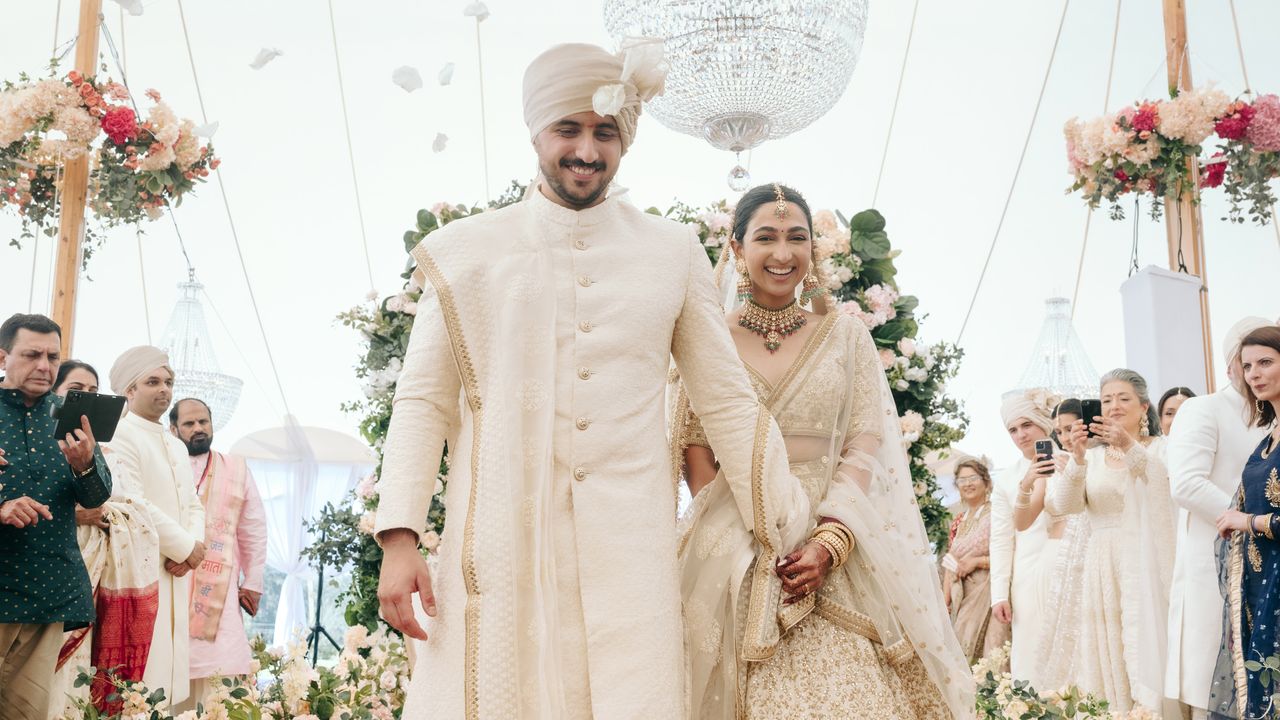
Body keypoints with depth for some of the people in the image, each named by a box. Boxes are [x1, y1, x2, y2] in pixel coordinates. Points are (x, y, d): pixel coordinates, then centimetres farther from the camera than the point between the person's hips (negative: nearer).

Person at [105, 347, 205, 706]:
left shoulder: (177, 447, 20)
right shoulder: (119, 436, -8)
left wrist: (191, 547, -4)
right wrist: (186, 548, -11)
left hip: (175, 572, 8)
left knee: (170, 668, 8)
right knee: (142, 678, -11)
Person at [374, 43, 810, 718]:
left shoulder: (673, 252, 8)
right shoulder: (464, 251, 6)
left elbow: (728, 401, 10)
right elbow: (424, 400, 6)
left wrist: (792, 535, 7)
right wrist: (399, 537, -3)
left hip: (629, 553, 1)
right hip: (499, 548, 0)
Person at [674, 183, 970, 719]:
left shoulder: (847, 337, 8)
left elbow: (868, 444, 1)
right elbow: (695, 453, 5)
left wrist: (828, 542, -13)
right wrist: (757, 538, -7)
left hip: (840, 556, 1)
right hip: (733, 561, -1)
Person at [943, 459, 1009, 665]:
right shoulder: (959, 522, 15)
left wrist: (977, 561, -13)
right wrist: (945, 602, 9)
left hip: (990, 592, -6)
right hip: (963, 597, 6)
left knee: (991, 658, -10)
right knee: (963, 656, 3)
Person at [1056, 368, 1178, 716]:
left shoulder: (1163, 447, 4)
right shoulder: (1091, 456, 12)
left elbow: (1172, 485, -17)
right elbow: (1068, 504, -2)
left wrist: (1131, 448, -31)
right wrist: (1077, 460, -19)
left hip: (1150, 565, -3)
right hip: (1104, 569, 3)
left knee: (1150, 653, -5)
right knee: (1110, 658, 3)